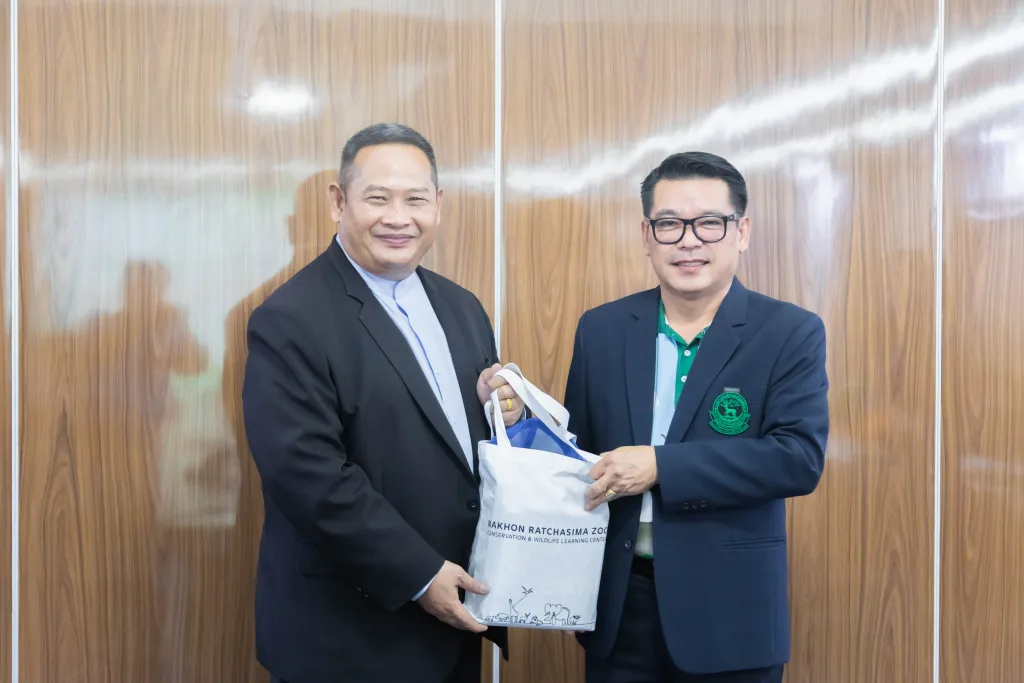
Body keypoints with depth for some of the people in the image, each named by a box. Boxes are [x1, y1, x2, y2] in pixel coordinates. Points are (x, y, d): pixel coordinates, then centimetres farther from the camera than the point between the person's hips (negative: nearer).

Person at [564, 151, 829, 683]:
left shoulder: (791, 333, -6)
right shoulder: (600, 330, 4)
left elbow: (800, 456, -17)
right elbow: (579, 447, 11)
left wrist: (660, 466, -21)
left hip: (728, 608, -2)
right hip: (618, 600, 3)